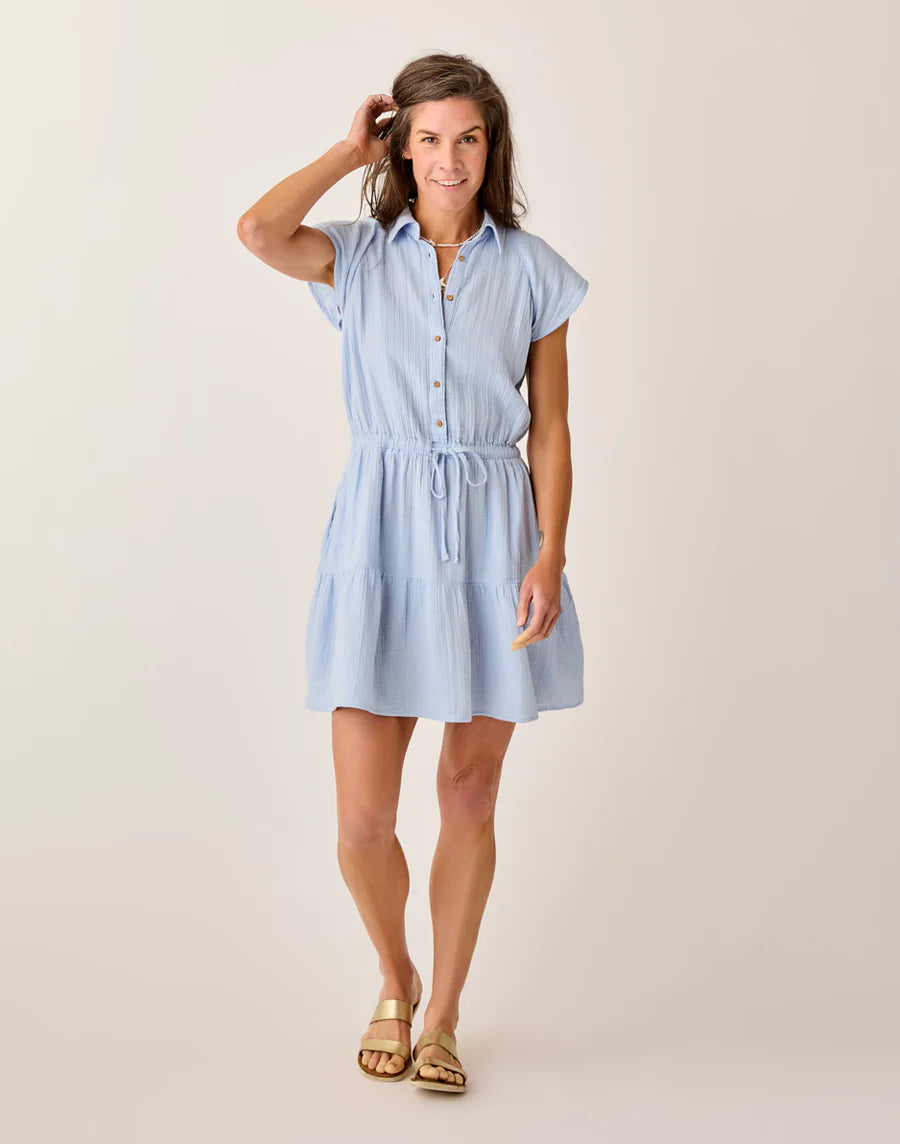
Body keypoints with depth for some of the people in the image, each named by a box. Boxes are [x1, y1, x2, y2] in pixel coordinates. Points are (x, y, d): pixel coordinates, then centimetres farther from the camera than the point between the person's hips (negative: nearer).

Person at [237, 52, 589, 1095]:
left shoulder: (530, 271, 4)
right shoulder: (358, 257, 4)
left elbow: (550, 430, 3)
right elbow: (258, 232, -17)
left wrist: (550, 557, -8)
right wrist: (349, 151, -3)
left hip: (491, 536, 1)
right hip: (380, 536, 0)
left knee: (469, 798, 9)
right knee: (362, 823, -1)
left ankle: (443, 1014, 28)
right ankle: (395, 982, 30)